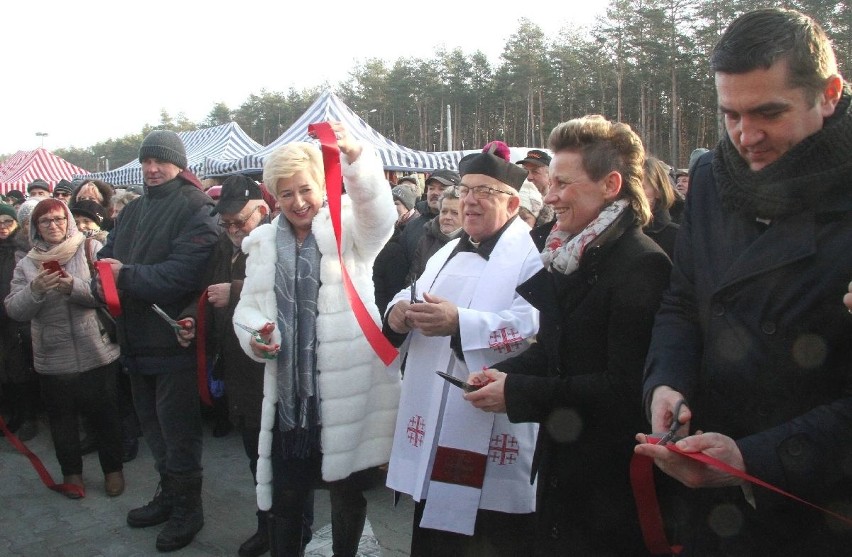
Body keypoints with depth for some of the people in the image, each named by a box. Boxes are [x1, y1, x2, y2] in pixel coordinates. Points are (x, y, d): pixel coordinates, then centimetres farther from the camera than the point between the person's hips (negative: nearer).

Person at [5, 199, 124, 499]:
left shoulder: (92, 249, -2)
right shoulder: (27, 263, 6)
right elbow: (14, 310, -1)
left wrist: (74, 286, -26)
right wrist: (35, 289, -20)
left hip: (96, 352, -2)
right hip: (53, 357, 3)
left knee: (104, 414, 8)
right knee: (61, 418, 14)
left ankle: (113, 469, 26)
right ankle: (71, 471, 31)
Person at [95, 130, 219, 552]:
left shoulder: (194, 210, -13)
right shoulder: (132, 211, 13)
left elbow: (183, 273, -24)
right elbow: (109, 255, 8)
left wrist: (127, 275, -25)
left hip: (174, 339, -8)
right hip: (138, 339, 8)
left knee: (177, 427, 3)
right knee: (152, 422, 20)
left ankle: (187, 508, 21)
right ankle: (169, 493, 38)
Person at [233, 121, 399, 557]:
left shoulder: (348, 228, -1)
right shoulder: (263, 242, 11)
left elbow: (379, 212, -23)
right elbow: (248, 306, 14)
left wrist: (355, 155, -43)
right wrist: (254, 334, -11)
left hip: (347, 387, -3)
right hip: (288, 390, 3)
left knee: (348, 492, 12)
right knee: (284, 494, 11)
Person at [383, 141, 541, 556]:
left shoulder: (531, 255, -8)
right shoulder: (446, 254, 19)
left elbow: (535, 326, -24)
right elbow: (410, 299, 18)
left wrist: (460, 323, -30)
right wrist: (398, 314, -6)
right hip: (434, 435, 8)